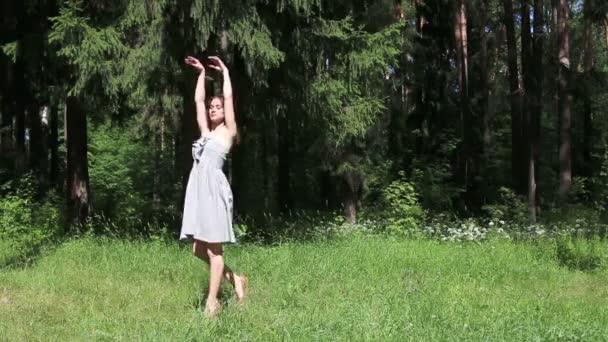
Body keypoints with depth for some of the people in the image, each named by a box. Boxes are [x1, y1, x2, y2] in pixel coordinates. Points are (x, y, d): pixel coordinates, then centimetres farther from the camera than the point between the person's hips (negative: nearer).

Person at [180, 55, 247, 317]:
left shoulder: (227, 131, 5)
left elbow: (229, 97, 1)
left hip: (214, 189, -7)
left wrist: (225, 72, 10)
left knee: (214, 248, -4)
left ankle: (212, 301, 0)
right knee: (199, 250, 7)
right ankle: (235, 280, 24)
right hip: (197, 189, 7)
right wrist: (202, 73, 27)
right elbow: (198, 100, 24)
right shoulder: (206, 132, 20)